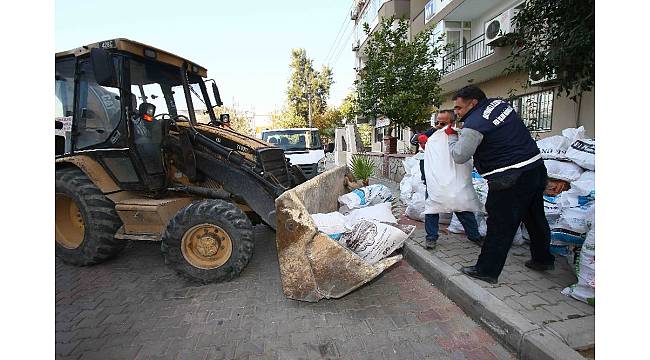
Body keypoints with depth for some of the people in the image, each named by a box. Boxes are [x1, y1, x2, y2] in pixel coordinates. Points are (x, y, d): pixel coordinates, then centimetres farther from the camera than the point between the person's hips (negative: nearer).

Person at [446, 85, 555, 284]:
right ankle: (543, 260, 43)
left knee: (499, 226, 0)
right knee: (535, 218, 23)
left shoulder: (474, 125, -18)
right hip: (537, 168, 9)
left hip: (510, 179, -9)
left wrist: (452, 136, 0)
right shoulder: (500, 103, 8)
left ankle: (487, 270, 12)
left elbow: (459, 156, -16)